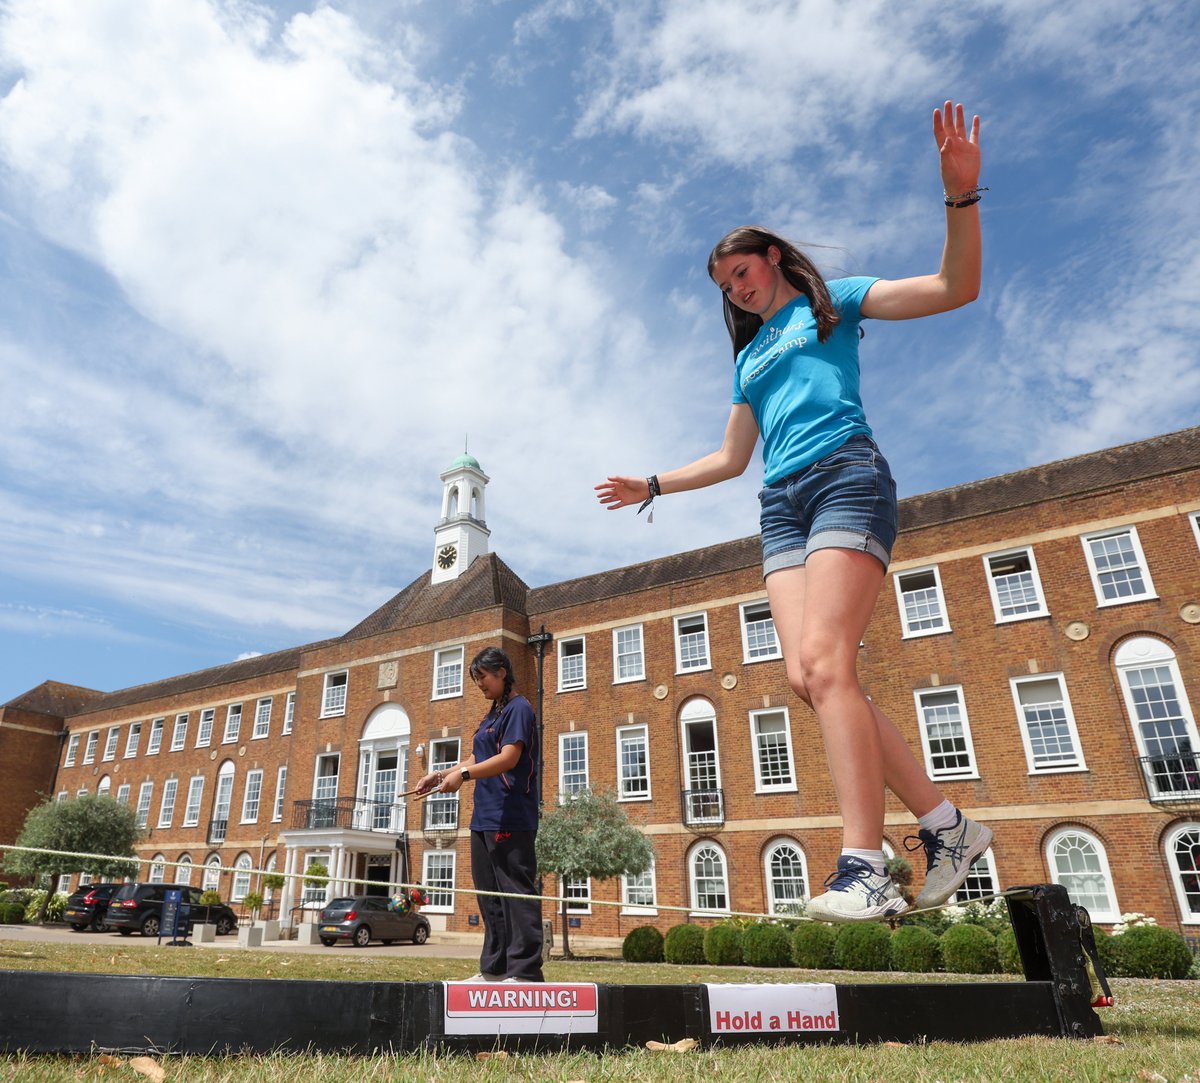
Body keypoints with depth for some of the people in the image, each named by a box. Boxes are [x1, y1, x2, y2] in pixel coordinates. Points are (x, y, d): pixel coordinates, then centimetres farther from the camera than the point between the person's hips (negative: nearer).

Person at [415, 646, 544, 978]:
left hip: (510, 818, -10)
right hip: (484, 817, 10)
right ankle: (495, 967, 20)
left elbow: (509, 758, -18)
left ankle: (525, 971, -4)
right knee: (489, 894, 12)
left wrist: (464, 775, -25)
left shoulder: (518, 708, -7)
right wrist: (440, 775, 9)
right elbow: (475, 761, 22)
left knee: (516, 892, -7)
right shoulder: (491, 715, 21)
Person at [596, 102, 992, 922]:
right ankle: (945, 824, 0)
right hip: (781, 505, 6)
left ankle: (865, 870, -20)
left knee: (825, 661, -22)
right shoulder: (749, 357, 29)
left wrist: (961, 194, -11)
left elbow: (957, 287, 3)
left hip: (845, 476, -5)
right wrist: (653, 487, 32)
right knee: (806, 676, -11)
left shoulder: (830, 302, 14)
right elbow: (732, 459, 32)